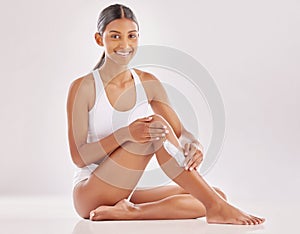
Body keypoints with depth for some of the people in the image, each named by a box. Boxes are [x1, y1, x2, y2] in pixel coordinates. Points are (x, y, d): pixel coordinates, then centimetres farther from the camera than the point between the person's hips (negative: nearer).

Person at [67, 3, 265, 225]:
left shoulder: (148, 84, 6)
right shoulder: (83, 88, -8)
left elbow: (181, 132, 2)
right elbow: (79, 157, -12)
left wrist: (194, 146, -23)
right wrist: (124, 134, -28)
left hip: (127, 195, 6)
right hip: (88, 196, -6)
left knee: (217, 194, -11)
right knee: (156, 125, -26)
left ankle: (129, 211, -25)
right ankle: (216, 207, -28)